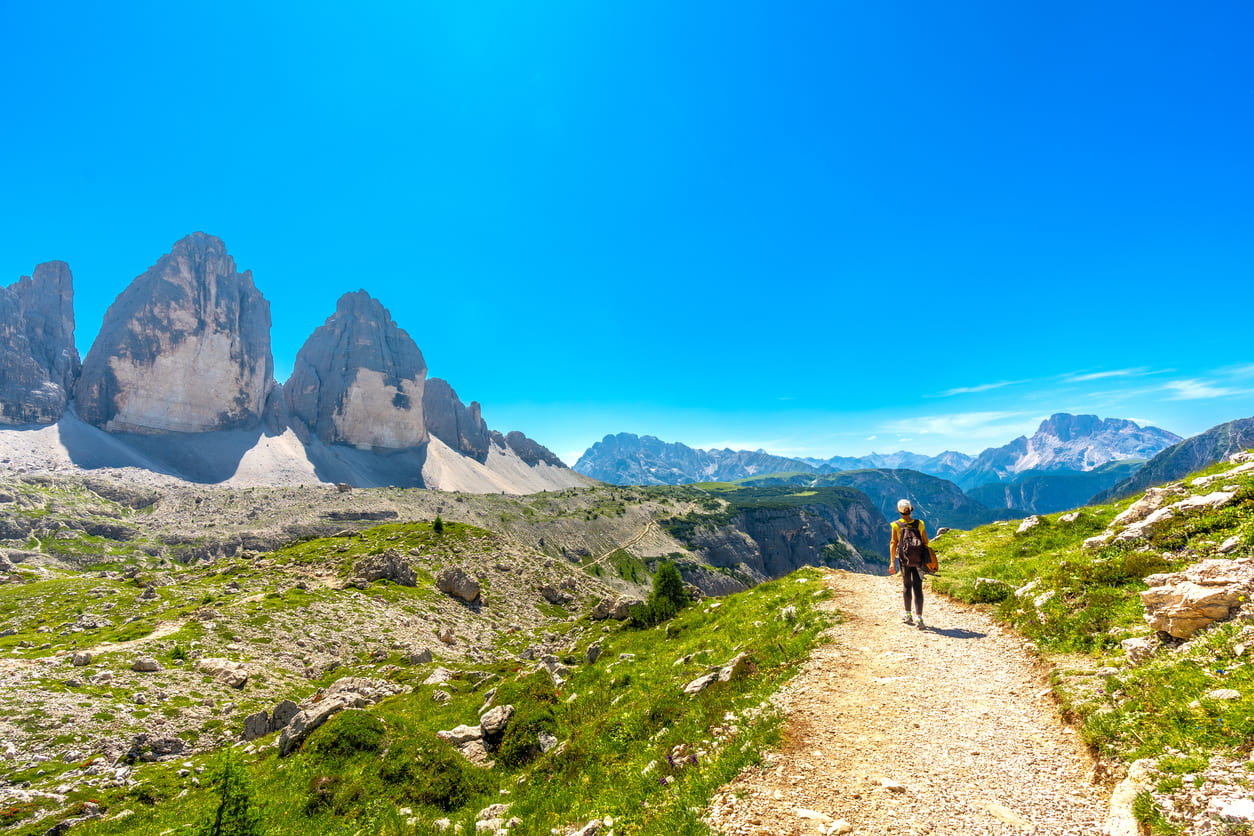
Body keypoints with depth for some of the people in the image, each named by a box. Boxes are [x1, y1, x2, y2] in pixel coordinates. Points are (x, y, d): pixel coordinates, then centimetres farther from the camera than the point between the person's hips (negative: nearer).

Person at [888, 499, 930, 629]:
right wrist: (926, 560, 16)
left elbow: (893, 544, -8)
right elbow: (926, 543, 3)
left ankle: (908, 615, 22)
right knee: (918, 589, 0)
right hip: (919, 560, 0)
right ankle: (918, 617, -9)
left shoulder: (896, 525, -5)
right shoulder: (920, 524, -1)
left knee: (906, 586, 16)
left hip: (904, 560, 0)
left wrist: (892, 562, -7)